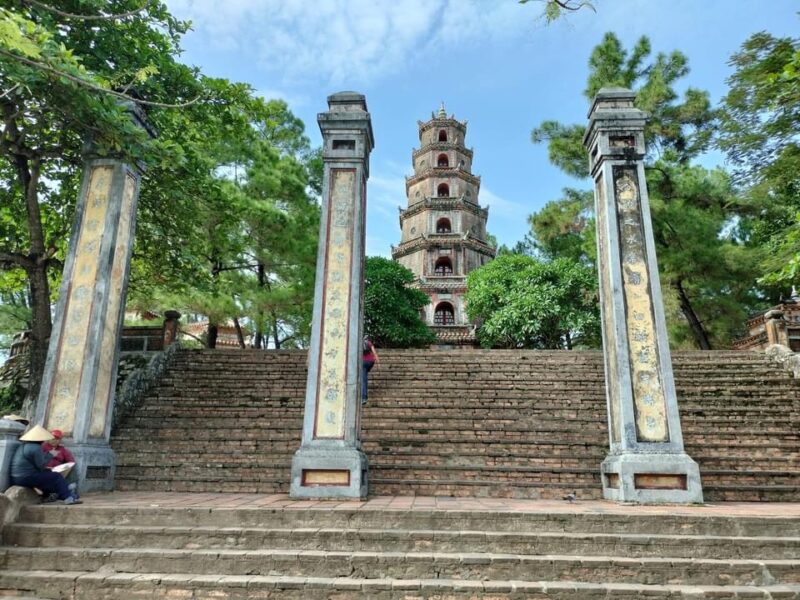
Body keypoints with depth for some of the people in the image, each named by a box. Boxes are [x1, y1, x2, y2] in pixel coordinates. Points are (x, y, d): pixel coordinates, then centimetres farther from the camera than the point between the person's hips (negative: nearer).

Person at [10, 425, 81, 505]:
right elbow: (41, 466, -16)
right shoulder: (35, 448, -17)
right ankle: (68, 498, -5)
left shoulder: (22, 446, 14)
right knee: (56, 477, -3)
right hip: (26, 478, -10)